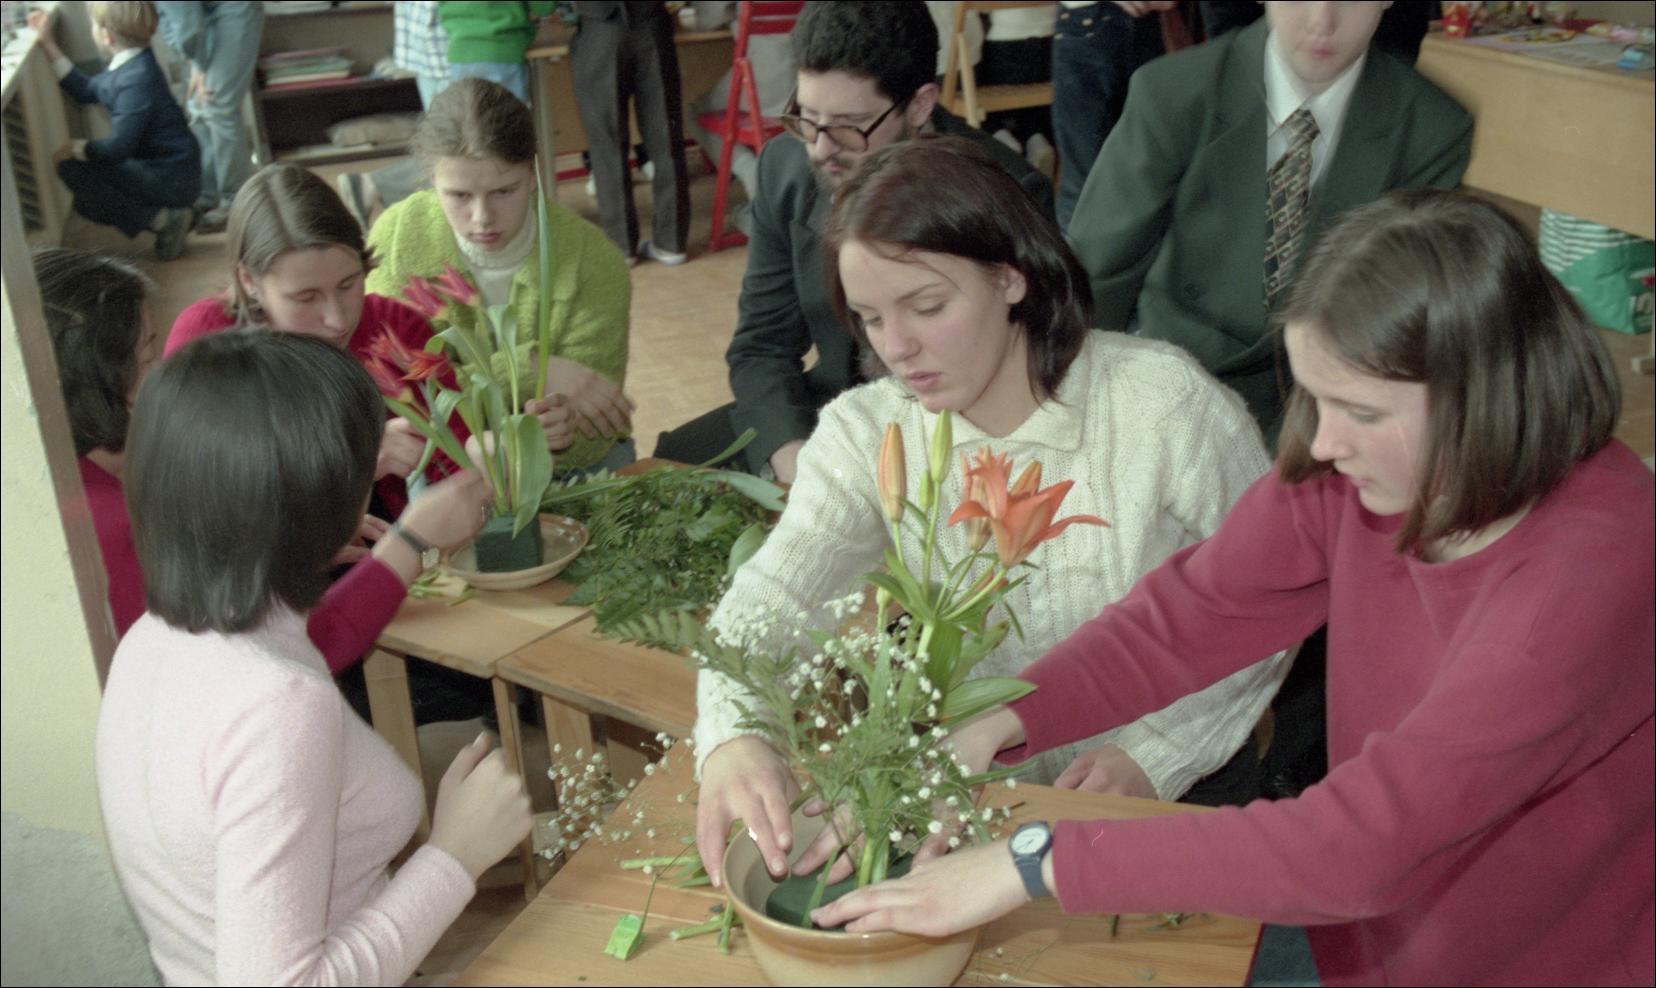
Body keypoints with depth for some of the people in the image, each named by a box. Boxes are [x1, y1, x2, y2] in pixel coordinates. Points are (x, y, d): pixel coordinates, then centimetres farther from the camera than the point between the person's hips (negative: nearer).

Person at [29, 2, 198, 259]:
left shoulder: (137, 78, -22)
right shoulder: (127, 65, 7)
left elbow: (119, 146, -24)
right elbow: (85, 90, 22)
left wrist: (74, 148, -8)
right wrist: (47, 43, 22)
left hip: (171, 178, -10)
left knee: (73, 169, -15)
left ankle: (160, 219, -11)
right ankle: (167, 215, 8)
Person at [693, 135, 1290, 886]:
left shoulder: (1166, 405, -13)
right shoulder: (864, 435, -3)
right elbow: (769, 598, -16)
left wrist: (1155, 753, -17)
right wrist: (733, 737, -36)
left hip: (1175, 794, -3)